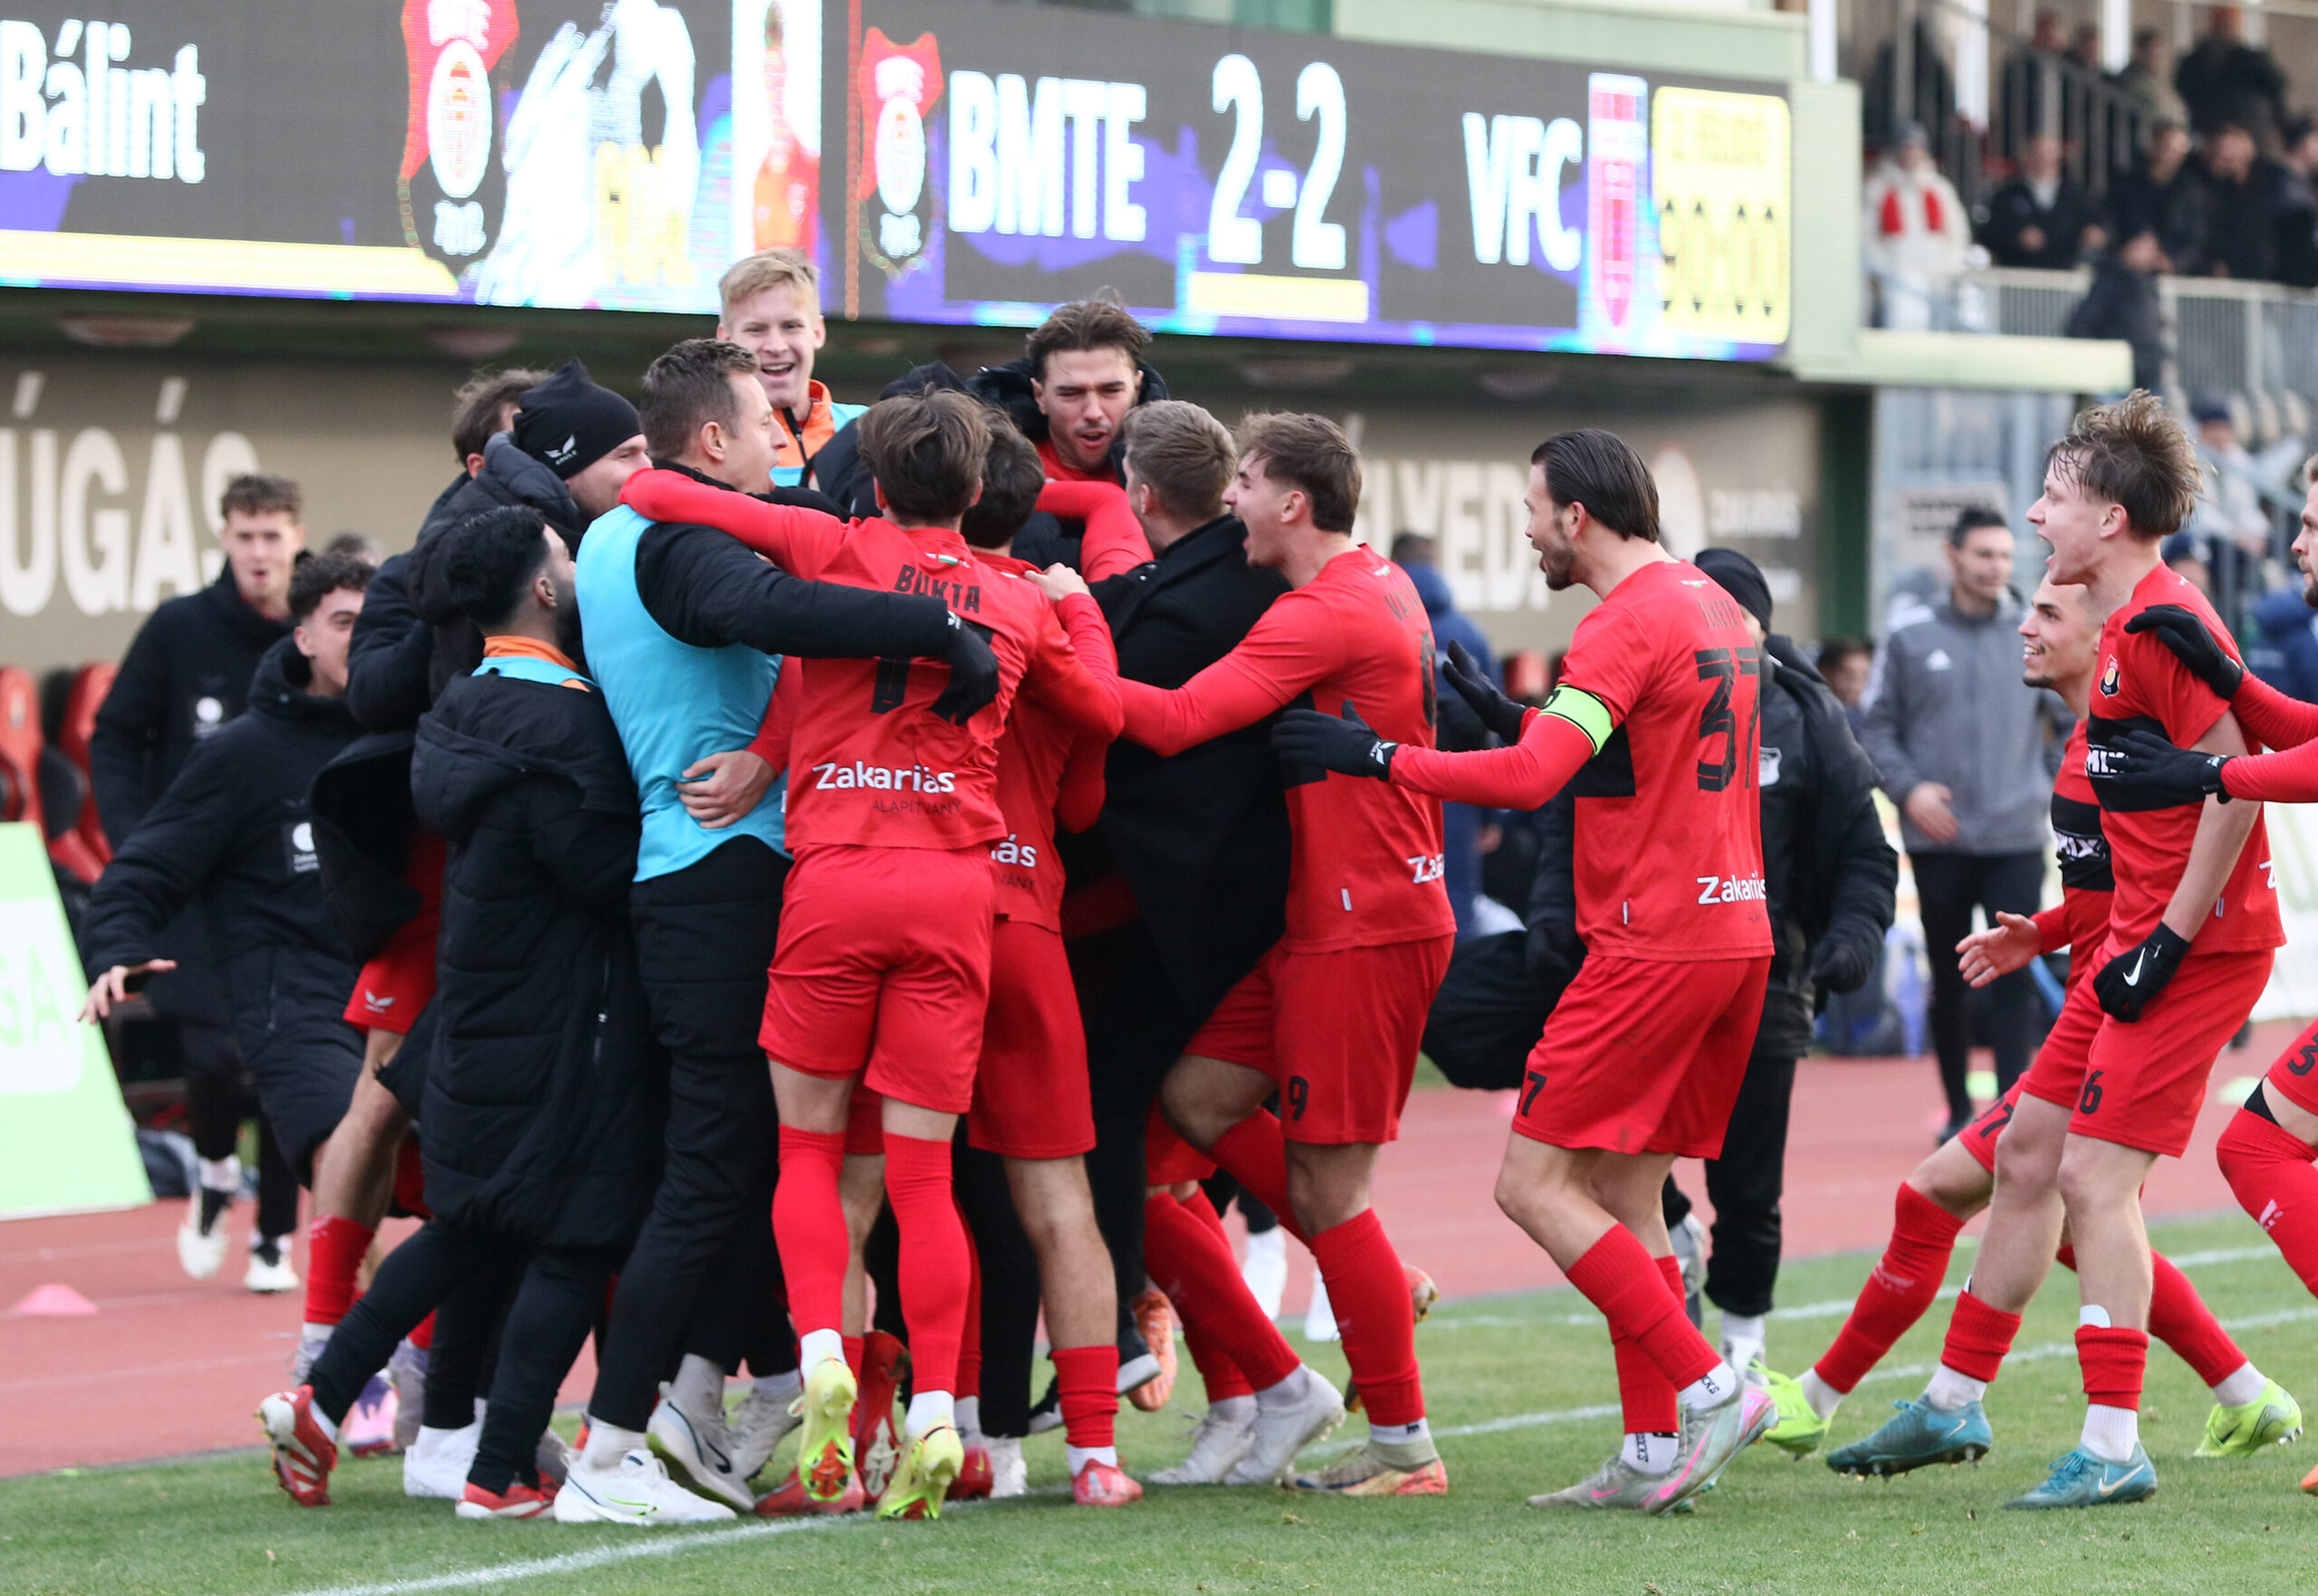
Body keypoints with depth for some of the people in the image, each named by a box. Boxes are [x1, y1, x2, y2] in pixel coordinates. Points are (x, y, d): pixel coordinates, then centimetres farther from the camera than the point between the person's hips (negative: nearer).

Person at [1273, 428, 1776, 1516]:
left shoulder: (1624, 626, -14)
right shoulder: (1713, 608, 16)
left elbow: (1532, 778, -23)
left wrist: (1379, 757, -16)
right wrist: (1523, 720, 19)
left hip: (1653, 944, -9)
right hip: (1734, 928, 9)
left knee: (1534, 1182, -7)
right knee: (1626, 1194, 12)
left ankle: (1706, 1388, -12)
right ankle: (1654, 1450, 8)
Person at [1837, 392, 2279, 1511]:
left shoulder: (2165, 623, -17)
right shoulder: (2125, 625, 15)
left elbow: (2236, 782, -22)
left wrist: (2169, 938, -21)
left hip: (2196, 948, -10)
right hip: (2143, 940, 10)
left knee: (2093, 1174, -11)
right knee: (2027, 1153, 14)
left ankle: (2114, 1449, -8)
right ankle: (1953, 1405, 25)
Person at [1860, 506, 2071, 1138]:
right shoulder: (1911, 638, 3)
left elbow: (2078, 723, 14)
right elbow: (1880, 727, 6)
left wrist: (2049, 781, 1)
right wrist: (1908, 788, -9)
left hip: (2016, 841, 0)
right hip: (1937, 841, 0)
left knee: (2014, 979, -9)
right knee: (1948, 982, 8)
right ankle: (1959, 1109, 19)